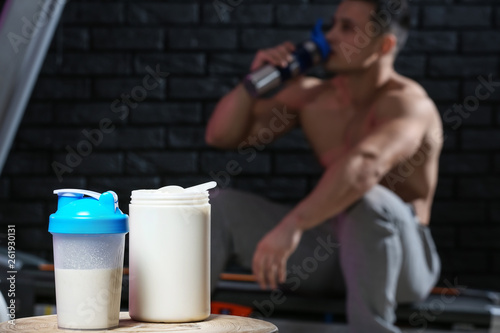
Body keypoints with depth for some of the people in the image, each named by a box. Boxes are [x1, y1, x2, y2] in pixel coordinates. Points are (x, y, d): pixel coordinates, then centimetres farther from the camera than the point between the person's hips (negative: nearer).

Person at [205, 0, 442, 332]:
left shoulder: (406, 102, -19)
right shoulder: (311, 96, 4)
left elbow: (366, 164, -40)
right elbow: (221, 136, 9)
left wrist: (291, 226, -47)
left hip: (400, 262, -7)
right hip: (329, 253, 7)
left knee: (368, 199, -39)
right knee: (222, 205, -4)